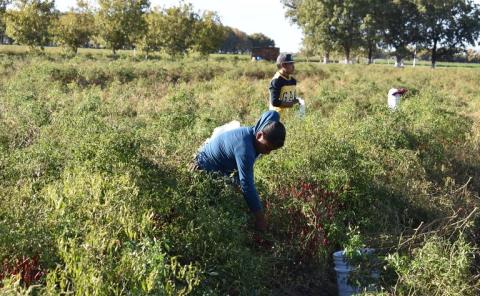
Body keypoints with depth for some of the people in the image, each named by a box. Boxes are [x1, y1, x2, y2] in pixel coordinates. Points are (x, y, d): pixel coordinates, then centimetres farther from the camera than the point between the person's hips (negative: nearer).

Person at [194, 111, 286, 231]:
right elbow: (247, 186, -41)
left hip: (221, 167, 8)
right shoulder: (245, 150, -42)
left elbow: (273, 114, 4)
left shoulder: (257, 131, -16)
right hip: (206, 168, -8)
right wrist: (260, 218, -35)